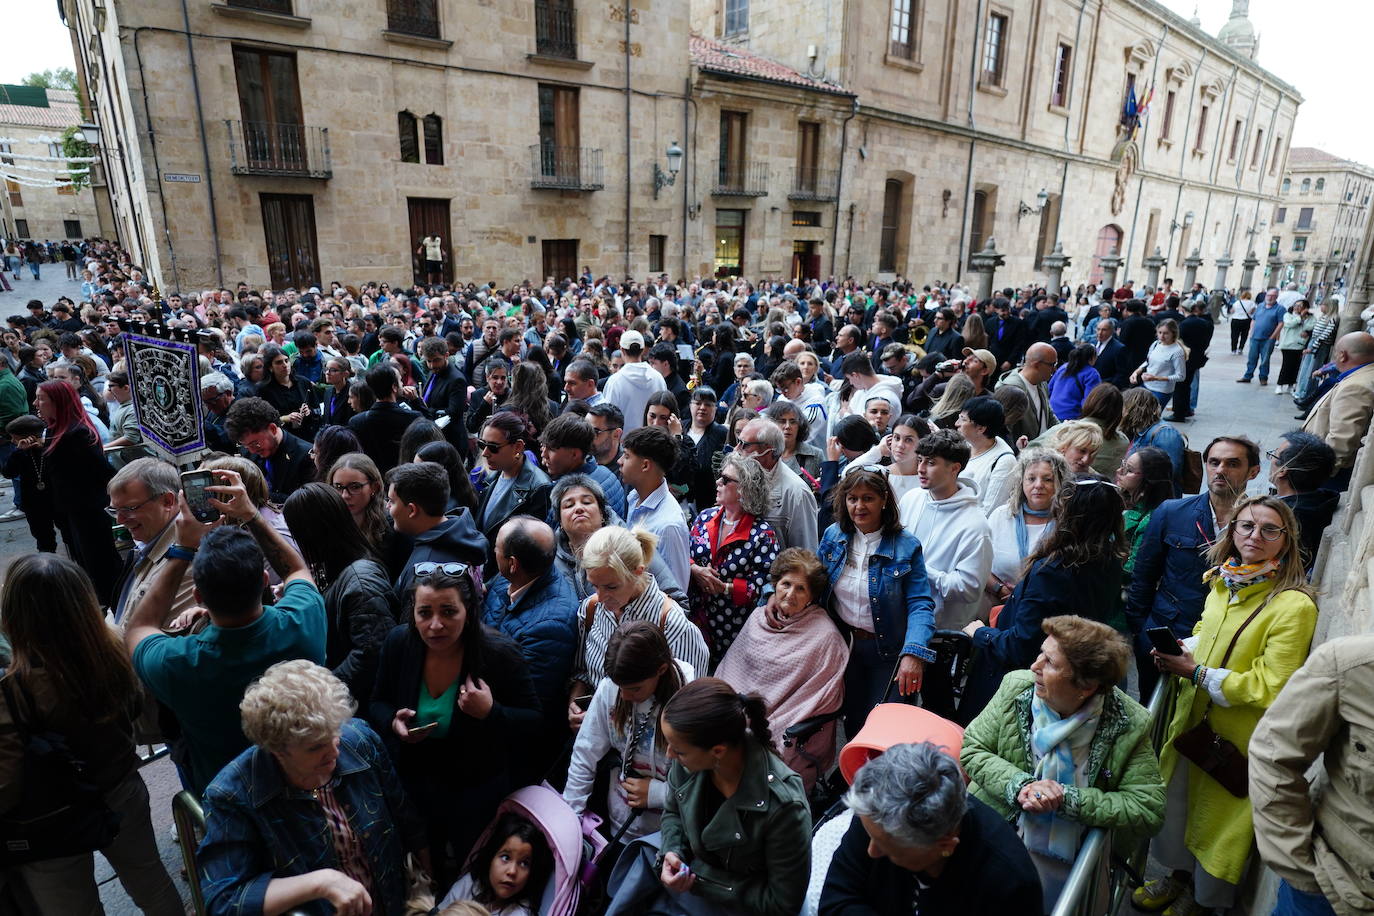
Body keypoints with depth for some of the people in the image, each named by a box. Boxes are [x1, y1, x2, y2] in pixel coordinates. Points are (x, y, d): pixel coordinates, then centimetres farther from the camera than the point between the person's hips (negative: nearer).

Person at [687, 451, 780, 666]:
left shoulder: (763, 534, -13)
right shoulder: (706, 517, 2)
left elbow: (763, 586, -16)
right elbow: (684, 554, 8)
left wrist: (723, 587, -21)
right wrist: (696, 570, -13)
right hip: (696, 617, 4)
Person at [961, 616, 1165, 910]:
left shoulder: (1130, 725, -13)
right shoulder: (1016, 686, -8)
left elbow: (1149, 811, -13)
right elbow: (971, 748, -3)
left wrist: (1067, 799, -22)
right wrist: (1020, 785, -20)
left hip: (1065, 862, 0)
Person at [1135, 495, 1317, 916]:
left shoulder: (1294, 606, -21)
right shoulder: (1223, 583, 1)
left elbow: (1269, 688, -23)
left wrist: (1196, 672, -23)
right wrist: (1183, 648, -1)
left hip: (1238, 738, -6)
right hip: (1192, 717, 6)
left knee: (1218, 817, 13)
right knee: (1179, 800, 20)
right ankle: (1179, 876, 44)